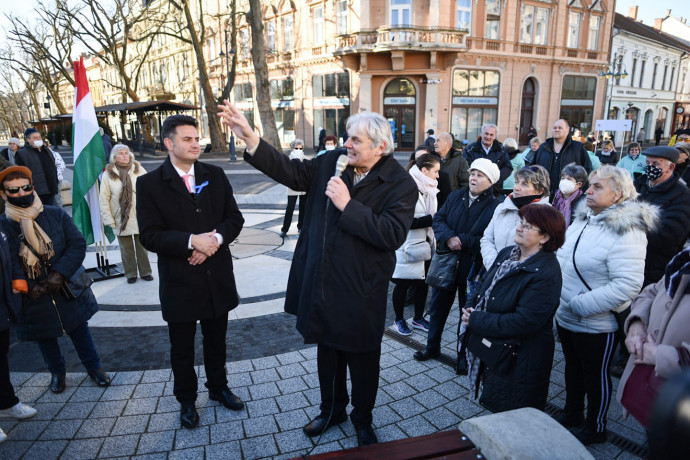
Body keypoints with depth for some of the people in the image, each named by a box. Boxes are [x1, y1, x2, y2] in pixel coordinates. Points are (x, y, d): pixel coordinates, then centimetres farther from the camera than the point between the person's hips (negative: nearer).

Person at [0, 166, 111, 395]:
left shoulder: (56, 215, -7)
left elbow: (78, 244, -10)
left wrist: (59, 273, -20)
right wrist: (26, 289, -18)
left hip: (69, 290, 0)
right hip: (34, 299, 0)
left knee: (80, 330, 15)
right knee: (44, 338, 18)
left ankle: (94, 367, 35)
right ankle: (57, 372, 43)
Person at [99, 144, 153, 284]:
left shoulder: (139, 170, 0)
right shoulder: (108, 174, -2)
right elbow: (103, 199, 0)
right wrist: (108, 219, -4)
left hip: (140, 217, 0)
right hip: (121, 219, 0)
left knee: (142, 246, 10)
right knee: (126, 249, 9)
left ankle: (145, 272, 23)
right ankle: (130, 274, 23)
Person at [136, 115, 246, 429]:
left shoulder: (215, 175, 1)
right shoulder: (149, 184, -9)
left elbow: (235, 217, 0)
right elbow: (149, 235, -14)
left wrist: (217, 238, -18)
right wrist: (192, 241, -25)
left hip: (217, 277, 3)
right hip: (180, 282, -3)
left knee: (216, 340, 21)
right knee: (182, 347, 16)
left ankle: (218, 388, 44)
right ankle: (186, 400, 38)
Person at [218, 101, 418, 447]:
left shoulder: (400, 184, -16)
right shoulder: (332, 162, 0)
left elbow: (393, 234, -26)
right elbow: (292, 173, 2)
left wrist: (348, 205, -28)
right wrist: (251, 140, -6)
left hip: (360, 292, -5)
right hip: (321, 284, 5)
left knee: (362, 359, 15)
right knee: (327, 351, 23)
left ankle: (362, 420, 41)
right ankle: (332, 409, 47)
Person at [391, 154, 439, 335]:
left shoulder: (429, 190, 9)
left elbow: (435, 214, 17)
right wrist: (432, 219, -22)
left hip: (424, 245, 7)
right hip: (407, 247, -7)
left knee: (423, 283, 15)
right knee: (402, 285, 7)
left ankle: (418, 318, 32)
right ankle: (399, 320, 25)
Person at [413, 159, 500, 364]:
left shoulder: (494, 207, -12)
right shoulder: (456, 196, 3)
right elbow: (438, 219, 0)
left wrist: (461, 240, -23)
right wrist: (448, 237, -18)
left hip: (472, 268, -4)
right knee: (438, 305, 16)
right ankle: (432, 346, 36)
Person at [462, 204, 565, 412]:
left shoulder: (546, 274, -22)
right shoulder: (507, 253, 4)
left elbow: (523, 322, -27)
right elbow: (483, 287, 12)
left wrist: (476, 321, -22)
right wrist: (469, 308, -8)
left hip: (519, 362, -7)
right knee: (496, 410, 23)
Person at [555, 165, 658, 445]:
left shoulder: (626, 232, -22)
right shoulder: (582, 220, 3)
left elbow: (627, 285, -27)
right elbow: (563, 261, 13)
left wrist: (580, 305, -25)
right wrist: (558, 298, 3)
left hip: (595, 325, -7)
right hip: (565, 317, 7)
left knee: (595, 376, 14)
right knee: (573, 367, 24)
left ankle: (596, 429, 37)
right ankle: (572, 414, 47)